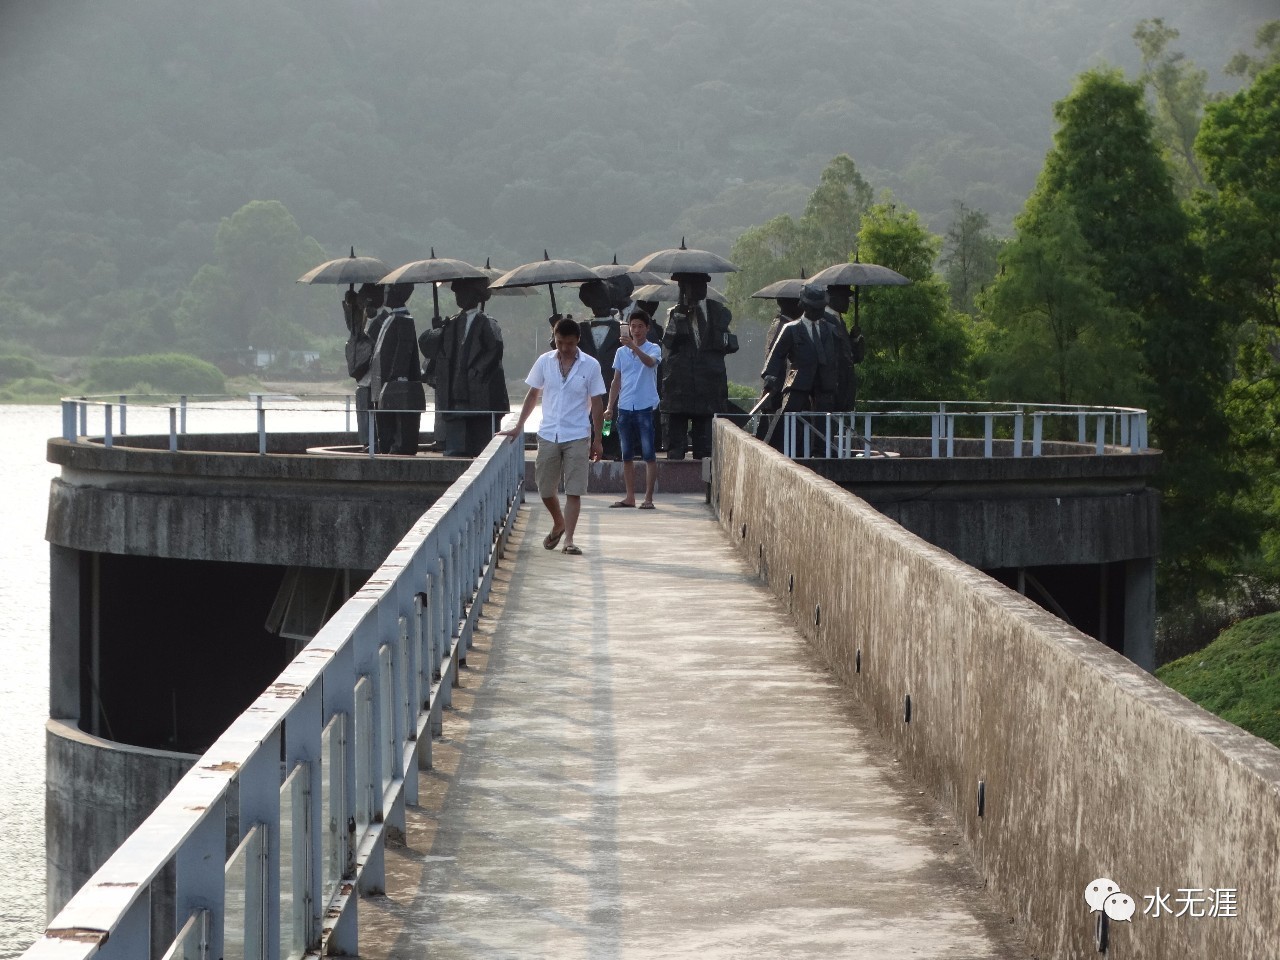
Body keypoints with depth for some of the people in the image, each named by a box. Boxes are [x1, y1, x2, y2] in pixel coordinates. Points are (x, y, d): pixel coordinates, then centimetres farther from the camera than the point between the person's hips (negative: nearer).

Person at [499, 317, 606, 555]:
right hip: (548, 435, 3)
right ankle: (558, 524, 33)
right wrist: (518, 427, 10)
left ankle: (568, 538, -3)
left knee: (573, 491, -6)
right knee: (545, 488, 8)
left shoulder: (591, 366, -3)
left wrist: (597, 440, -1)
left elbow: (596, 404, 1)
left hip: (577, 437, -3)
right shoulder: (544, 362, 2)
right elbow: (533, 395, 12)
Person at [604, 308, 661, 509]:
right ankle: (630, 497, 15)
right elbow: (616, 381, 16)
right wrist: (610, 407, 9)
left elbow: (650, 362, -25)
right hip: (624, 408, 5)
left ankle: (648, 498, -3)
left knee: (649, 455, -5)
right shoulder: (621, 352, 13)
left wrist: (633, 346, -39)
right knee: (627, 456, 8)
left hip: (645, 407, -5)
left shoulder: (653, 349, -1)